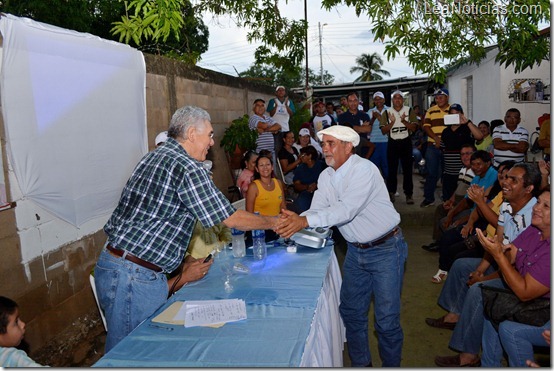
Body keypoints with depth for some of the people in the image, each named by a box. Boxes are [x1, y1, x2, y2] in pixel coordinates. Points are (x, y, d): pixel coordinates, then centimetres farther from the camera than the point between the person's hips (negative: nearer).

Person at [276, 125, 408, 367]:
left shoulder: (364, 170, -21)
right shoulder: (326, 176, 2)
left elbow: (346, 210, -33)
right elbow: (316, 211, -5)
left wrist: (304, 220, -41)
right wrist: (295, 220, -27)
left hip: (385, 249, -7)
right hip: (355, 250, 7)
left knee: (387, 319, 1)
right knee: (351, 311, 15)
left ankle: (391, 365, 26)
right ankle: (360, 363, 35)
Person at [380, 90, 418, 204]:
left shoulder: (409, 111, 2)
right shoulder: (387, 112, 3)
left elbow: (414, 127, -6)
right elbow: (383, 130, -4)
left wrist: (404, 121, -22)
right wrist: (392, 122, -20)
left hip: (406, 142, -1)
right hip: (392, 143, 1)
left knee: (407, 169, 1)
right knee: (392, 169, 5)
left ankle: (409, 194, 7)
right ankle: (391, 193, 15)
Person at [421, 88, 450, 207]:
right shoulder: (431, 110, 8)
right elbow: (426, 126, 1)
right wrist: (435, 137, -15)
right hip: (433, 146, 1)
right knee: (431, 172, 4)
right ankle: (428, 198, 12)